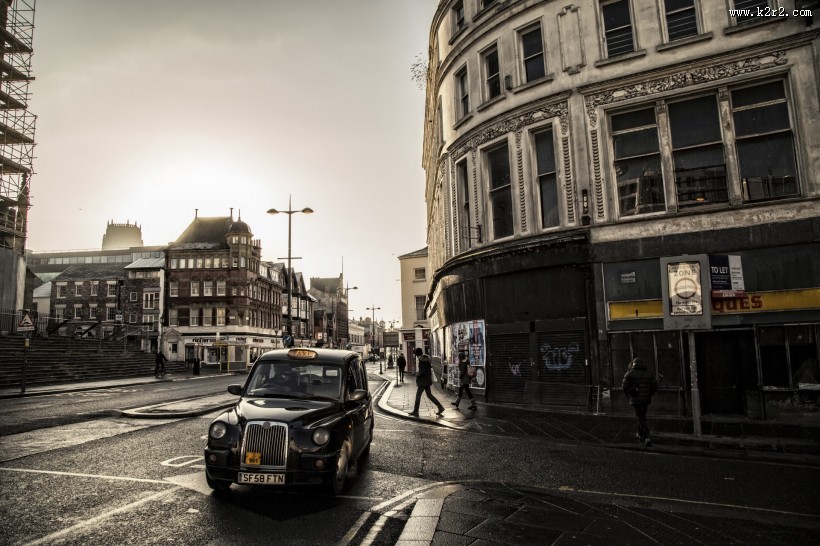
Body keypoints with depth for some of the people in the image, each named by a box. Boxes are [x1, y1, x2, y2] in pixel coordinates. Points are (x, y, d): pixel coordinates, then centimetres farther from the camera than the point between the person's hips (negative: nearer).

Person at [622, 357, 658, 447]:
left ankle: (647, 438, -9)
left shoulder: (629, 374, -4)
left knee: (641, 419, 1)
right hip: (646, 399, 4)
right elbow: (655, 386, 0)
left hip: (635, 399, -4)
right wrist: (648, 394, 14)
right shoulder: (649, 373, 6)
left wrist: (628, 395, 7)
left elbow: (625, 387, -10)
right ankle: (641, 435, 31)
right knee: (642, 416, 22)